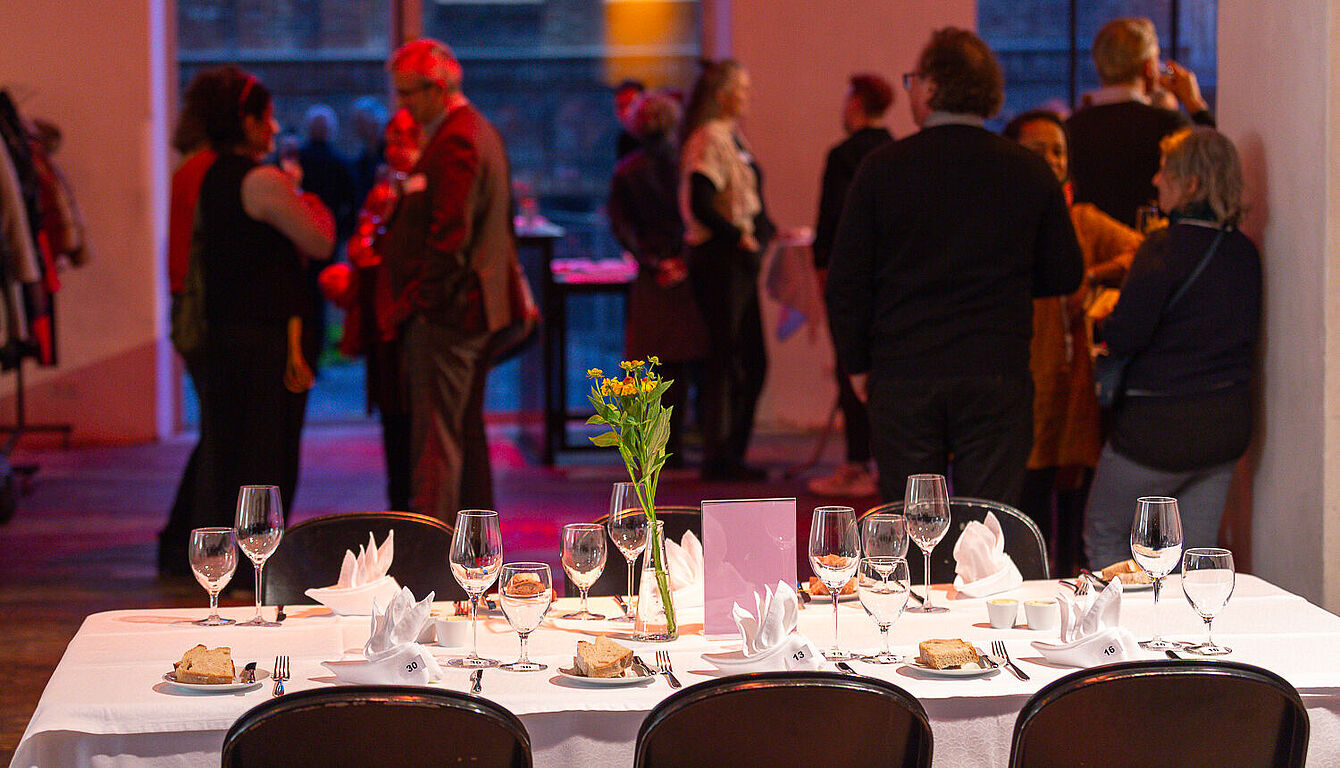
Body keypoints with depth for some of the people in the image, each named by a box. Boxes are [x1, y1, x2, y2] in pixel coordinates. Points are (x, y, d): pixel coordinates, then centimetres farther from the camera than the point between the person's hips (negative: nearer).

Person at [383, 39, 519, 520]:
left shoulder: (455, 143, -18)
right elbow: (496, 224, 21)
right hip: (478, 308, 10)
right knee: (467, 429, 17)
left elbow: (450, 236, -23)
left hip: (444, 311, -10)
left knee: (435, 432, -9)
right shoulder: (481, 132, 16)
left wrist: (419, 299, -16)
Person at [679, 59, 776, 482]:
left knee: (752, 363, 12)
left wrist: (769, 232, 13)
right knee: (726, 359, -5)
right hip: (720, 259, -10)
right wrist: (739, 236, -17)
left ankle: (732, 454, 20)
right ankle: (719, 458, 2)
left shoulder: (732, 138, 17)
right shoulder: (710, 139, -13)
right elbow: (700, 205, -22)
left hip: (740, 260, 10)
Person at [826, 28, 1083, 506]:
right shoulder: (1030, 172, 1)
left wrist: (857, 362, 11)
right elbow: (1065, 275, 8)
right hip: (997, 377, 0)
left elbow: (844, 282, -1)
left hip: (903, 378, 0)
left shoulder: (882, 168, -2)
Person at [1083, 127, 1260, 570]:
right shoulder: (1244, 252, 5)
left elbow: (1124, 335, -22)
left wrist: (1102, 325, 1)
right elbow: (1247, 331, 13)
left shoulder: (1166, 248, -17)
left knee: (1104, 535, 11)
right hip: (1228, 422, 7)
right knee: (1198, 554, 12)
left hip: (1161, 423, -7)